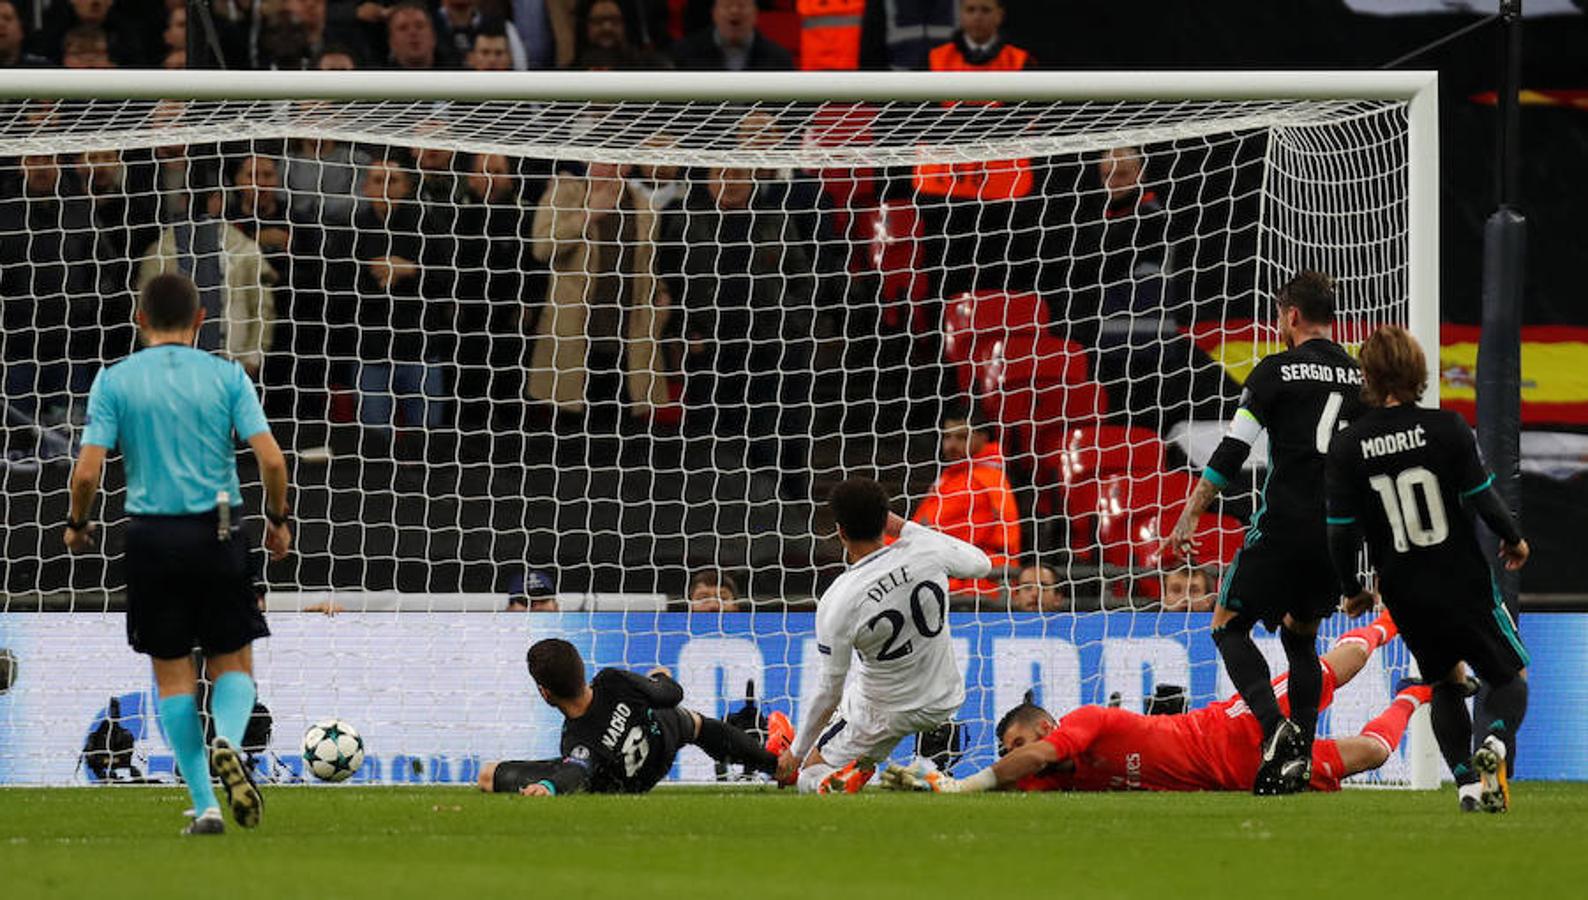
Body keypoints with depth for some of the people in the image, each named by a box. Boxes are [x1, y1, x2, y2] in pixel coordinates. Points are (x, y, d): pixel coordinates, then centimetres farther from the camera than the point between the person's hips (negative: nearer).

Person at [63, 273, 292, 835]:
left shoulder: (115, 380, -1)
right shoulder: (227, 377, 1)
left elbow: (87, 473, -6)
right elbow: (271, 459, -6)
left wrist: (76, 526, 12)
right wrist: (278, 521, 11)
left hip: (152, 536, 0)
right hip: (218, 532, 0)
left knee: (173, 675, 7)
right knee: (233, 662, 13)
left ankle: (204, 804, 1)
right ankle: (228, 742, -19)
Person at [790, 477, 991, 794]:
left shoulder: (836, 604, -27)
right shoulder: (926, 552, -19)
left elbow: (828, 695, -17)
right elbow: (982, 564, 6)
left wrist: (797, 752, -1)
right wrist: (906, 528, 8)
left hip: (886, 714, -5)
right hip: (947, 702, 5)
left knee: (812, 776, 14)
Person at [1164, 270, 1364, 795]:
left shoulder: (1277, 372, -3)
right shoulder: (1361, 379, 11)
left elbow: (1231, 453, -8)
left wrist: (1190, 516, -3)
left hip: (1285, 525, -5)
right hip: (1340, 531, 5)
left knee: (1229, 627, 4)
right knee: (1301, 638, 21)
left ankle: (1276, 727, -18)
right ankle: (1298, 758, 11)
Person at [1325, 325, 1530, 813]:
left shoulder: (1347, 447, -7)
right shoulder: (1445, 427, -13)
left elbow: (1342, 532, -5)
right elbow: (1484, 498, -10)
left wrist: (1352, 589, 12)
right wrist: (1513, 539, 11)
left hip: (1405, 595, 2)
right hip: (1463, 582, -2)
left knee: (1446, 682, 24)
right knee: (1510, 676, 14)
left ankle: (1466, 782, 6)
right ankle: (1495, 741, -18)